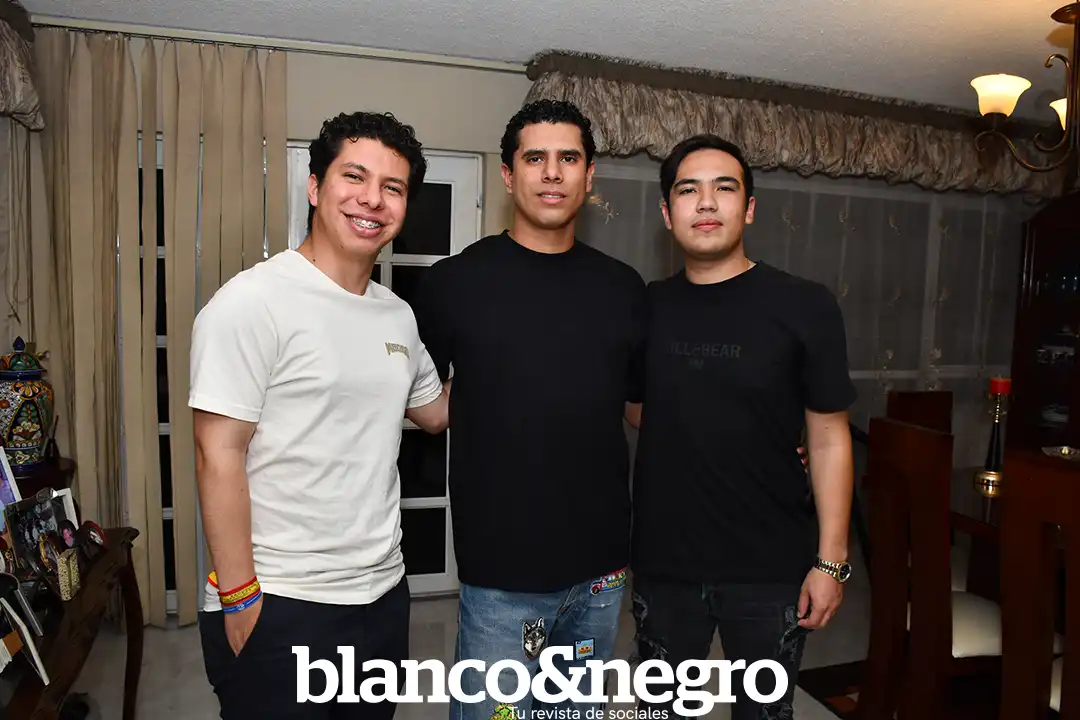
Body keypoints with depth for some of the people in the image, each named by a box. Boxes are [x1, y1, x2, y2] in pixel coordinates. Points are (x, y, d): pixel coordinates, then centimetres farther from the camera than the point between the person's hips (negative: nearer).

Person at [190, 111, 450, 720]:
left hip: (385, 595, 7)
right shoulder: (251, 302, -15)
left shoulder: (399, 315, 6)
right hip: (280, 608, -7)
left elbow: (435, 412, 20)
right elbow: (219, 456, -16)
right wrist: (238, 598, -15)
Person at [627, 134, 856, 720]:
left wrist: (830, 560, -8)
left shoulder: (804, 307, -8)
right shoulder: (645, 307, 0)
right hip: (660, 565, 3)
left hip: (771, 571, -2)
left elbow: (828, 438, -6)